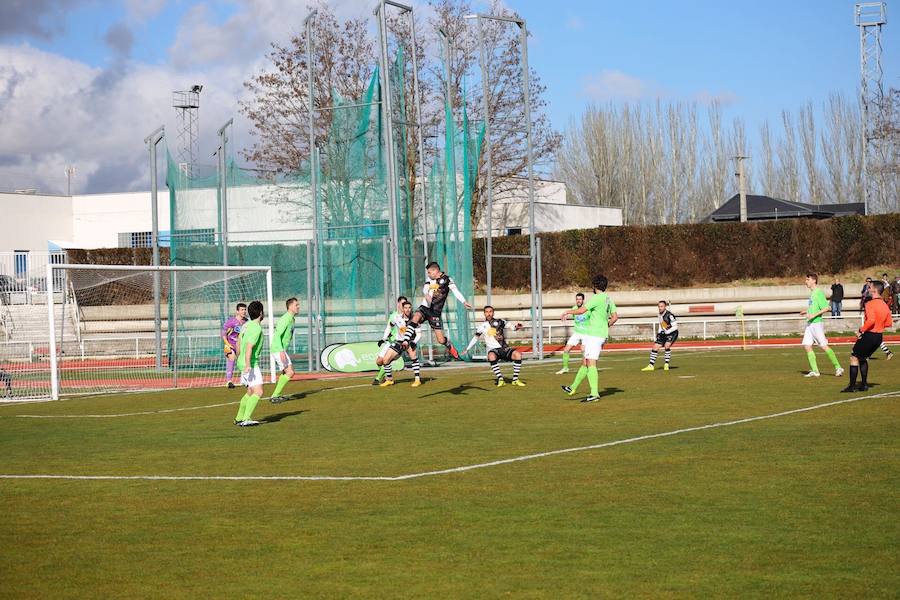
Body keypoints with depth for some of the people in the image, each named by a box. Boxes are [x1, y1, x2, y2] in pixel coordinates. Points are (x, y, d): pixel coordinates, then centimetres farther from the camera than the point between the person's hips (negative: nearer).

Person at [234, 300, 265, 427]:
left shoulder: (247, 325, 11)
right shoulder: (256, 328, -18)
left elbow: (238, 342, 23)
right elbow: (249, 347, -27)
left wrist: (240, 360, 36)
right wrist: (247, 365, -34)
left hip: (243, 363, 10)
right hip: (251, 364, -10)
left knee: (250, 392, 21)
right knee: (258, 392, -15)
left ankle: (239, 418, 30)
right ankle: (246, 419, -23)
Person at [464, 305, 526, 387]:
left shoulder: (500, 322, 5)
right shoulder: (482, 325, 8)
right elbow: (475, 338, 19)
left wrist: (516, 327, -27)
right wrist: (467, 349, 20)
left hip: (504, 348, 1)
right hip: (493, 350, -1)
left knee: (518, 355, -26)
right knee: (492, 356, -37)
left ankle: (515, 380, -14)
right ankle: (500, 380, -31)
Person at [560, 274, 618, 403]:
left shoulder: (597, 298, -13)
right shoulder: (609, 299, 12)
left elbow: (581, 310, -16)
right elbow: (615, 317, 17)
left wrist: (568, 312, 0)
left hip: (594, 334, -9)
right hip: (603, 334, 9)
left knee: (591, 363, -12)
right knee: (585, 362, 17)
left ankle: (594, 393, -20)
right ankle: (573, 388, 27)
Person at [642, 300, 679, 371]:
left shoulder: (669, 315, -20)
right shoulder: (660, 315, 5)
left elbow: (675, 327, -20)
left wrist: (667, 331, -25)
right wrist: (659, 333, 10)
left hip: (672, 333, -8)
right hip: (664, 333, 8)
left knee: (667, 345, -29)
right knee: (655, 347, 3)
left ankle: (666, 365, -17)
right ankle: (651, 366, 11)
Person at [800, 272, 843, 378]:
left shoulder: (819, 292, -12)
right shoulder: (812, 293, 15)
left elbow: (826, 308, -19)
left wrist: (813, 315, -22)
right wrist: (807, 312, 17)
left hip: (817, 323, -9)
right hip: (810, 324, 9)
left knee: (824, 346, -7)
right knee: (807, 345, 2)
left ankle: (838, 368, 2)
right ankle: (814, 371, 3)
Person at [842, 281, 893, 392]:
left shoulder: (870, 304, -16)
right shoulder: (885, 306, 8)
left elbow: (871, 320, -28)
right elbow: (888, 324, 11)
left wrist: (861, 330, -18)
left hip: (869, 335, -8)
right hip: (879, 336, 8)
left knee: (854, 358, 3)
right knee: (863, 358, 23)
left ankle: (852, 386, 0)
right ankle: (864, 384, 22)